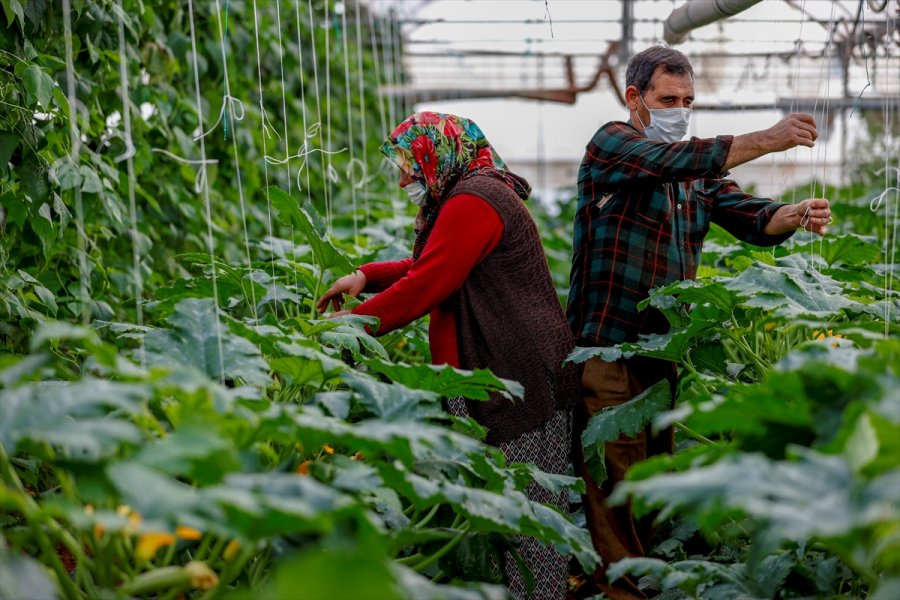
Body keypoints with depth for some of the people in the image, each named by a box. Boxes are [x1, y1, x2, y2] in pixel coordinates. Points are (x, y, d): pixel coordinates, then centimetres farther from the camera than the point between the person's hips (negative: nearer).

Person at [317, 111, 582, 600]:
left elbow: (426, 286, -19)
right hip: (516, 373, 11)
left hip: (519, 375, -11)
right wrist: (366, 276, 10)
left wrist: (356, 323, -10)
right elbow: (429, 266, 22)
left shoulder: (472, 202, -14)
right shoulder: (482, 193, 21)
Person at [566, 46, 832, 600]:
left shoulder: (700, 174, 14)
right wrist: (766, 140, -28)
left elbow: (749, 217, -1)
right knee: (617, 481, -4)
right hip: (607, 347, -7)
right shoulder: (612, 144, -5)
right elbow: (675, 161, -24)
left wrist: (796, 215, -22)